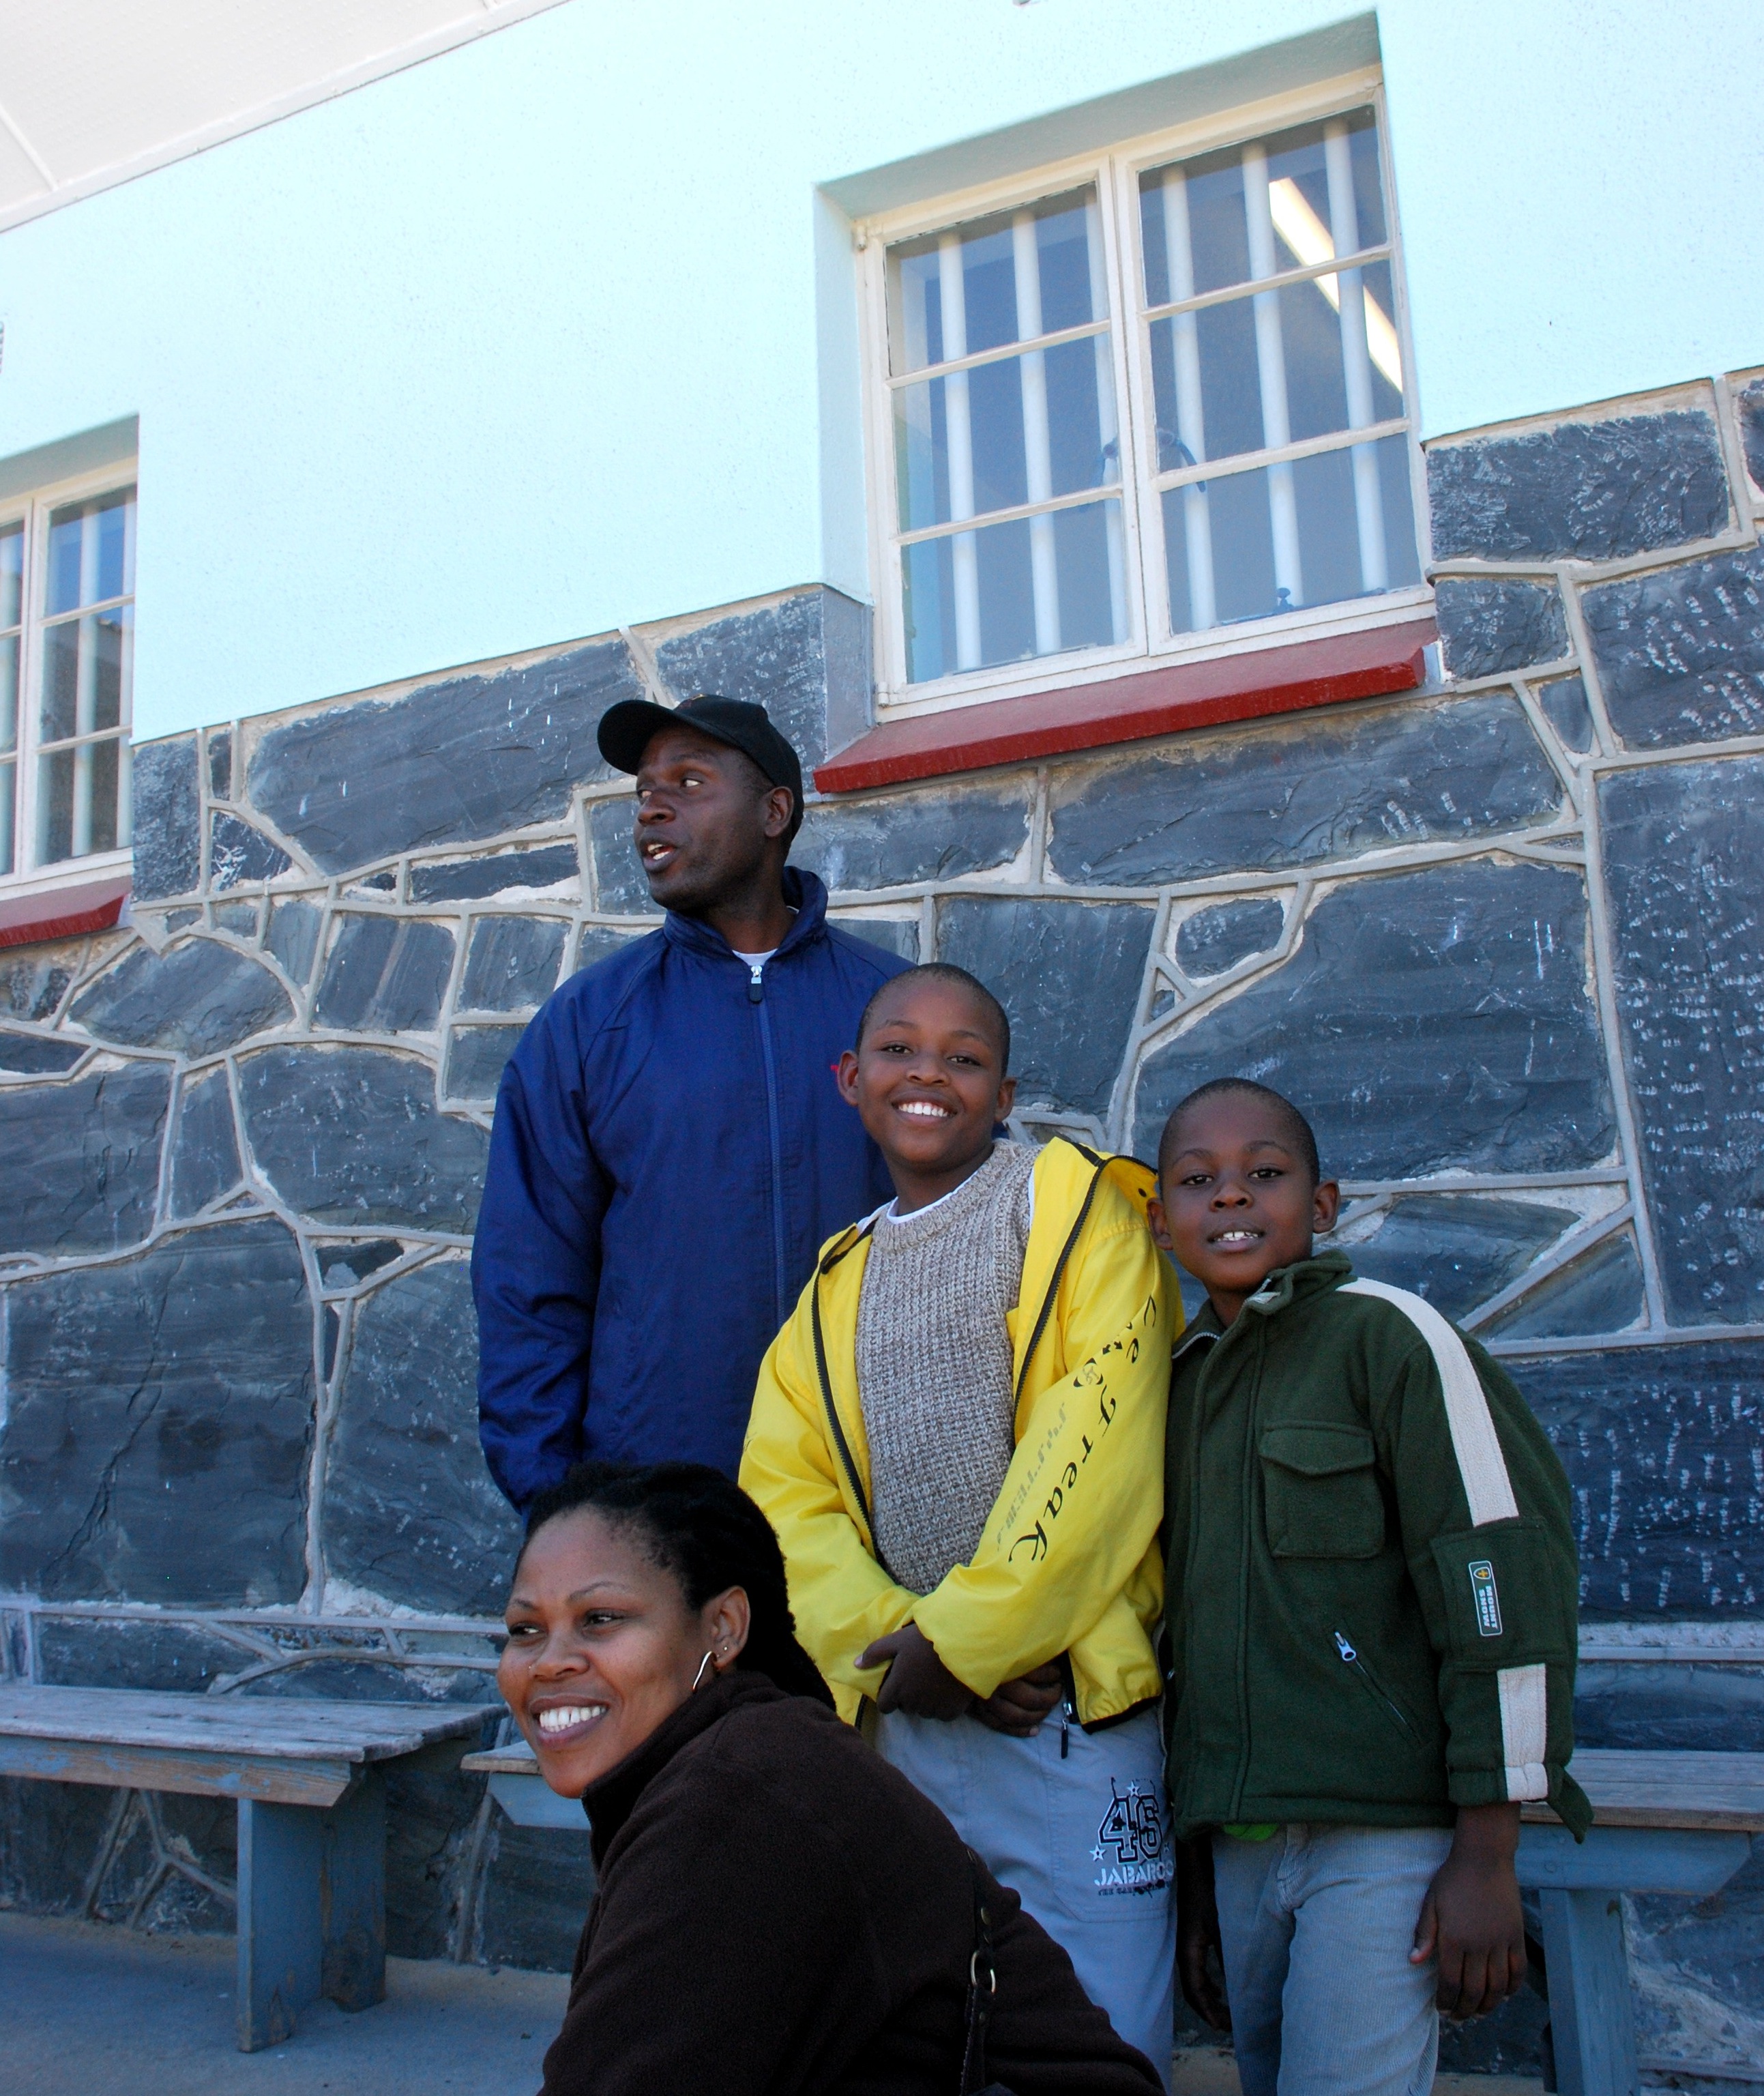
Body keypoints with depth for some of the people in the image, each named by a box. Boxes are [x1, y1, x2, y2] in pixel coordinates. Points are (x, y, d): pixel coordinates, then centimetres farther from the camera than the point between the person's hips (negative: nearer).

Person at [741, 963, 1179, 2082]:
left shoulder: (1073, 1203, 1)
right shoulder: (837, 1285, 16)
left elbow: (1101, 1439, -11)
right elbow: (784, 1493, 6)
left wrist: (964, 1633, -14)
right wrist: (891, 1644, -11)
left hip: (1070, 1708, -4)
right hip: (903, 1717, 5)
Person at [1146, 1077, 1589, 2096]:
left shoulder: (1385, 1334, -7)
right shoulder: (1181, 1382, 12)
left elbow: (1503, 1583, -11)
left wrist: (1488, 1855, -13)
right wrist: (1194, 1871, 17)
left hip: (1386, 1840, -6)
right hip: (1240, 1848, 6)